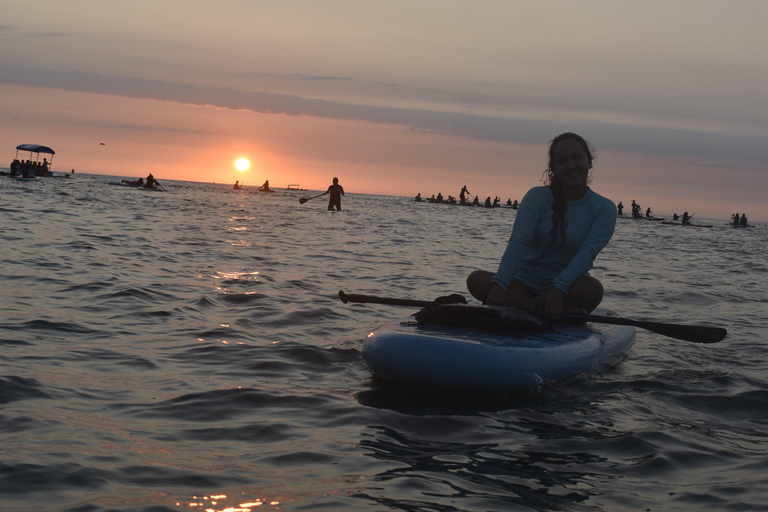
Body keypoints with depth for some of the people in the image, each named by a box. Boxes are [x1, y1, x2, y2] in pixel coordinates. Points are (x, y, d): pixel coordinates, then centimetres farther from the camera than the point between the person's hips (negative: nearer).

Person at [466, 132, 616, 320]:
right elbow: (518, 241, -17)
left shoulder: (604, 209, -1)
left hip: (568, 287, -1)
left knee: (593, 289, -34)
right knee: (476, 280, -27)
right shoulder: (537, 197, -1)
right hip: (524, 284, 1)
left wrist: (559, 289, -34)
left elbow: (587, 252, -16)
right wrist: (499, 284, -33)